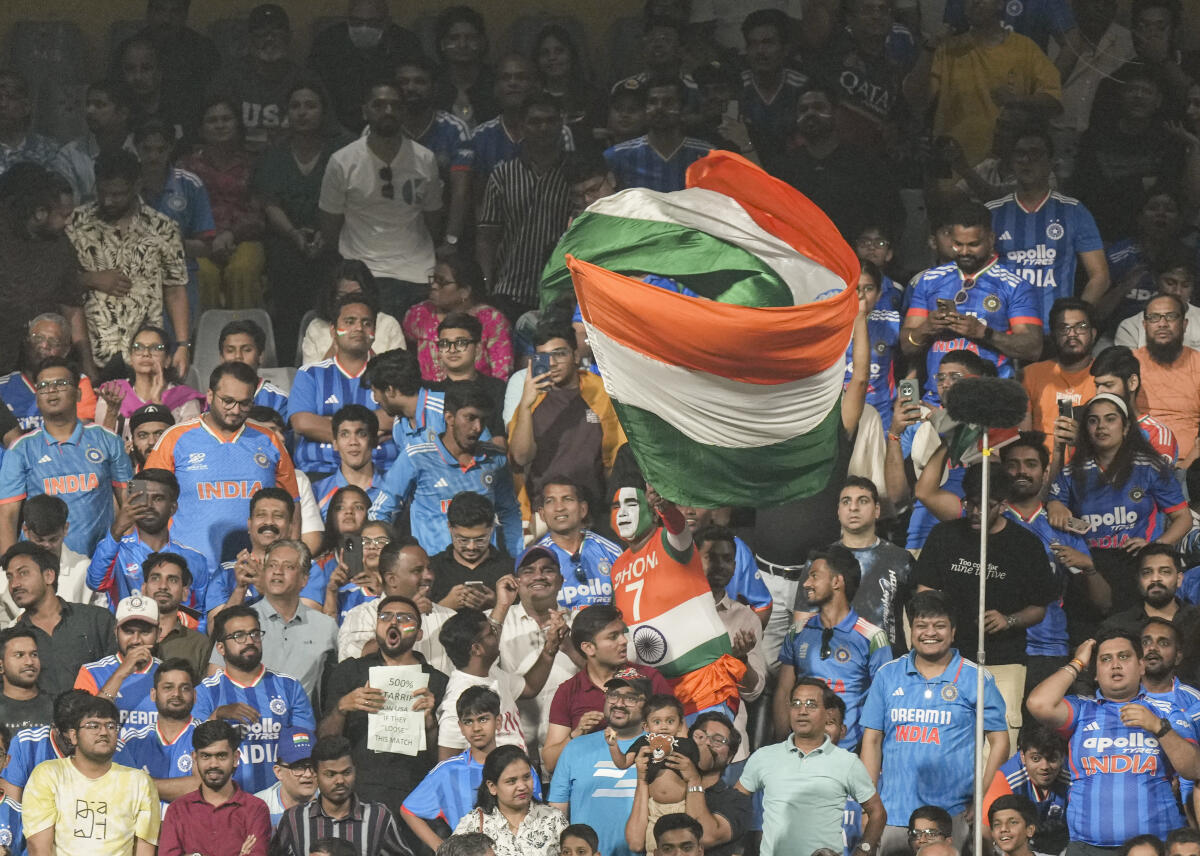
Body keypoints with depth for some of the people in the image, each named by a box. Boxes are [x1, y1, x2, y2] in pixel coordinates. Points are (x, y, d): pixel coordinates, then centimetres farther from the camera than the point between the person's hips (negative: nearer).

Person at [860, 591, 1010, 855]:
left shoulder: (976, 679, 3)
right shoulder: (887, 675, 10)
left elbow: (999, 741, 4)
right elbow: (872, 741, 11)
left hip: (951, 815, -2)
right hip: (891, 812, 2)